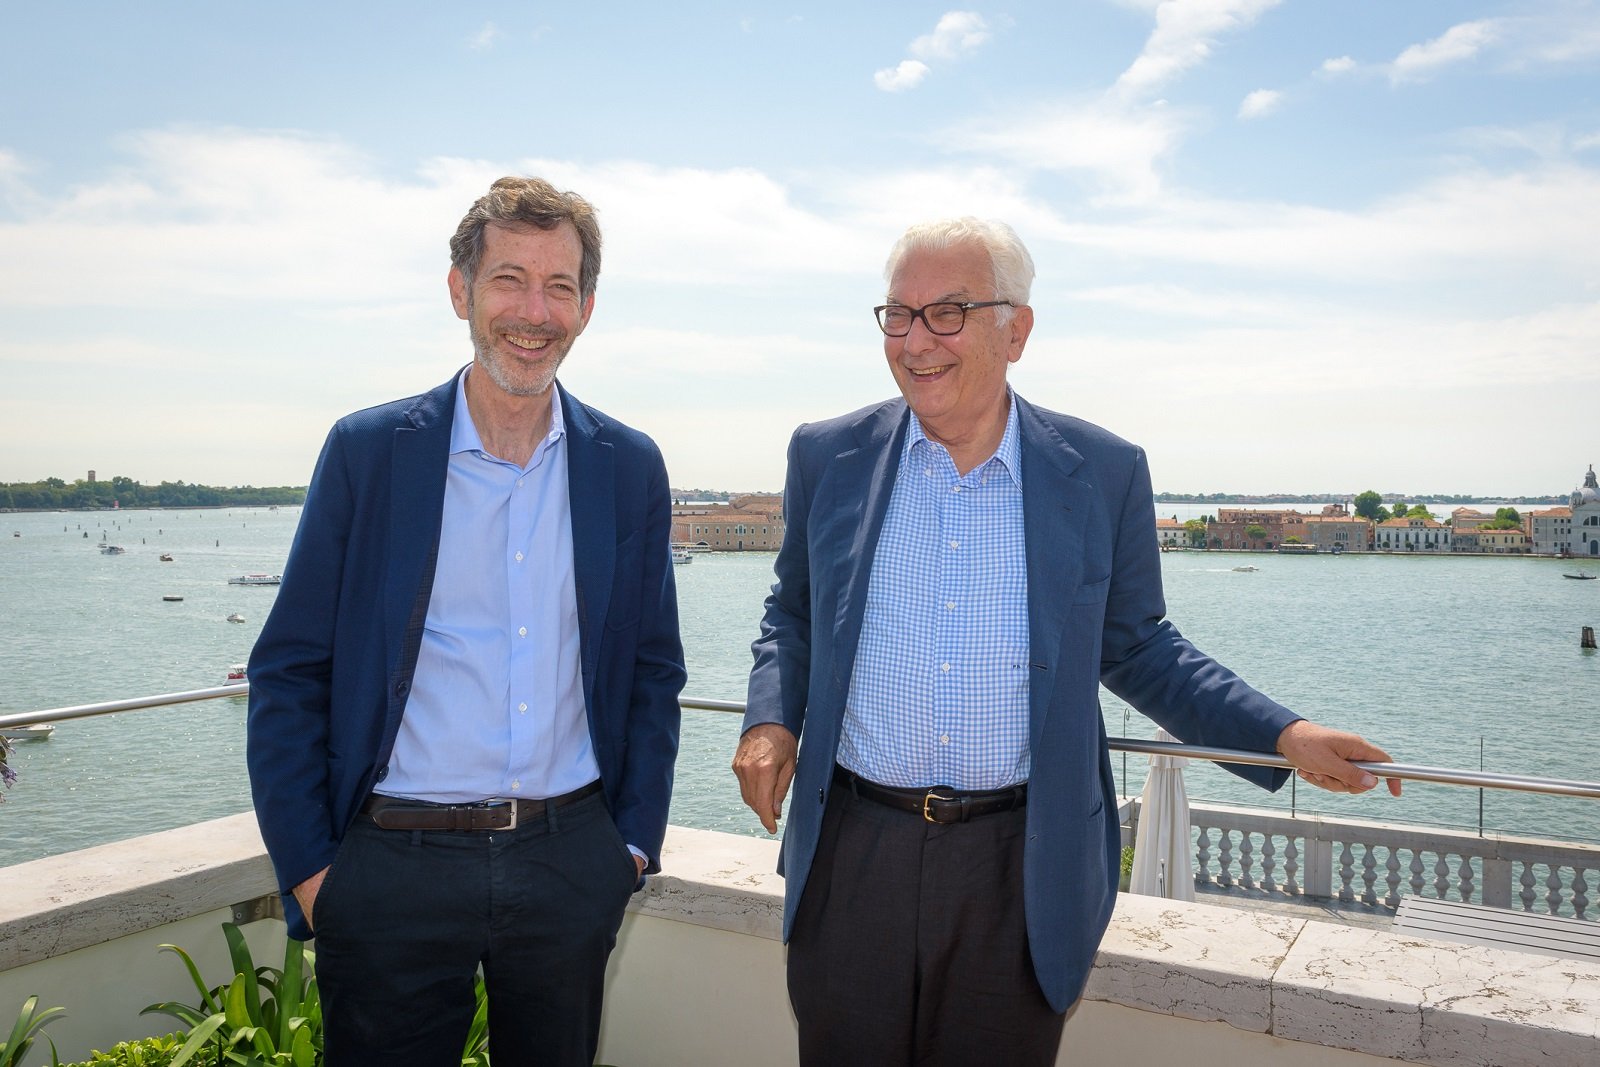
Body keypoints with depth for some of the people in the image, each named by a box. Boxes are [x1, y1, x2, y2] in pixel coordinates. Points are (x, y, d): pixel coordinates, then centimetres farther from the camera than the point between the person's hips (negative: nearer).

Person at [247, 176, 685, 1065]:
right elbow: (290, 672, -1)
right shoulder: (369, 450, -3)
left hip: (571, 864, 2)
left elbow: (654, 671, 8)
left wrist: (635, 842, 4)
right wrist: (306, 867, -4)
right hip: (394, 867, -1)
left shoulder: (629, 467, 2)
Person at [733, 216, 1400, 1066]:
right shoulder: (827, 457, 1)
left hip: (1022, 872, -1)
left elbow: (1136, 647, 6)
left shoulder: (1104, 475, -2)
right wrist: (771, 716, -5)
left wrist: (1284, 734, -3)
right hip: (853, 858, 1)